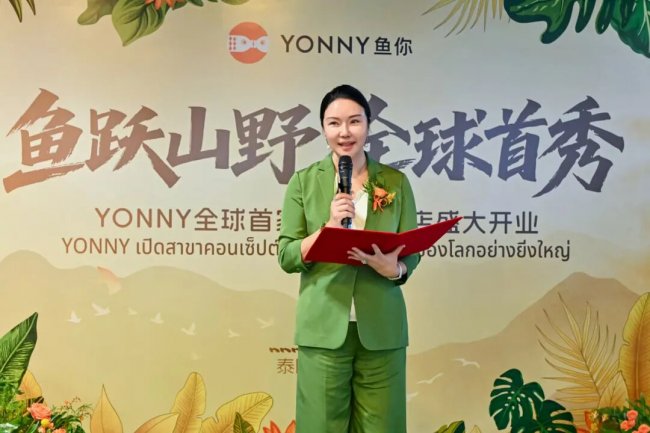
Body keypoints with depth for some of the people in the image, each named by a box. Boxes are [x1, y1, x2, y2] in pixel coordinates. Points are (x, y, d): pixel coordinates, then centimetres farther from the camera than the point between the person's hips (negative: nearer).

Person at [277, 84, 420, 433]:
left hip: (382, 329, 1)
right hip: (323, 329, -1)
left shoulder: (395, 182, 3)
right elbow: (287, 257, -1)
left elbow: (412, 254, 3)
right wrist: (329, 227, -15)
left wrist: (389, 266, -18)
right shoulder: (303, 182, 2)